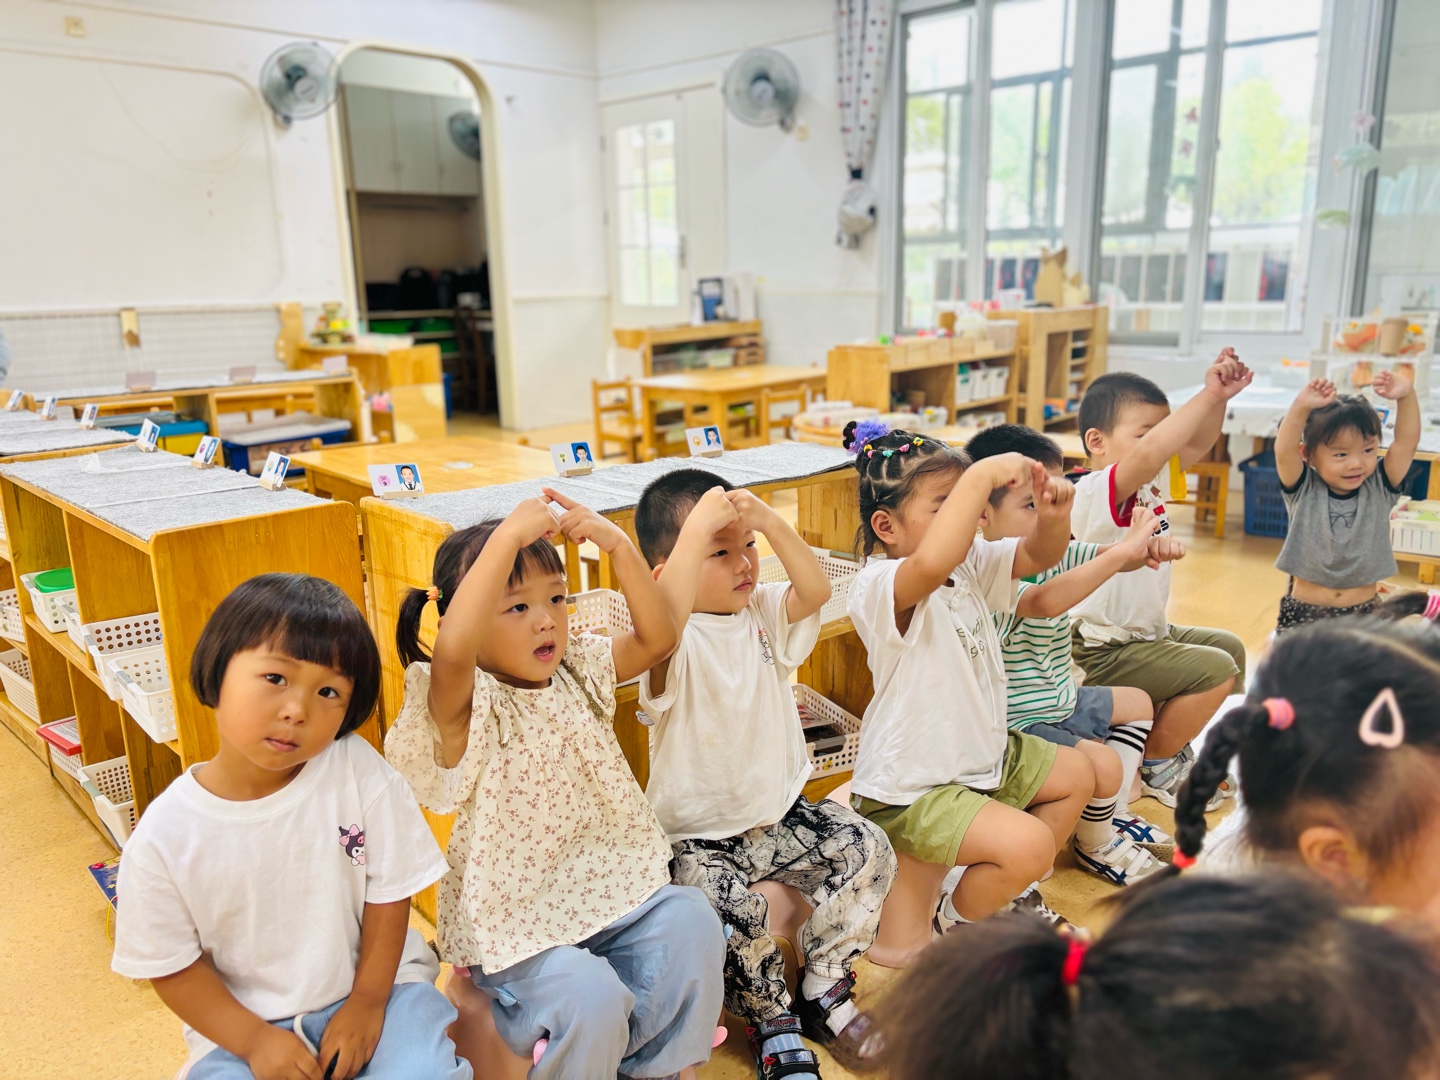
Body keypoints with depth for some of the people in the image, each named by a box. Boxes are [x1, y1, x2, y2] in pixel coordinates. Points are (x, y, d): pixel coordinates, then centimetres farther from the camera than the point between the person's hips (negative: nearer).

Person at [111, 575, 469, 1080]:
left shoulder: (358, 773, -16)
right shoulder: (165, 836, -14)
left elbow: (389, 888, -6)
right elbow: (171, 966, -3)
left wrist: (368, 1001, -6)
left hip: (374, 986, -1)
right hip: (243, 1022, 2)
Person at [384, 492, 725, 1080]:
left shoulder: (578, 672, 5)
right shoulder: (466, 705, -17)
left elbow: (656, 638, -2)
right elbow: (452, 650, -40)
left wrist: (618, 546, -14)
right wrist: (508, 536, -42)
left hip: (604, 888, 6)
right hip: (514, 923, -6)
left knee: (690, 921, -16)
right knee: (590, 997, -27)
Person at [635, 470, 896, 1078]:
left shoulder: (763, 612, 1)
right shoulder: (675, 643, -19)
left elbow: (816, 590, -16)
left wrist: (766, 521, -28)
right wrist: (698, 528, -43)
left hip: (780, 812, 6)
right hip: (700, 839, -6)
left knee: (868, 853, -7)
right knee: (734, 917, -29)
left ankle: (822, 994, 15)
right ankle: (774, 1023, 6)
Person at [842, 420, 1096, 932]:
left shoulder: (970, 561, 0)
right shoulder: (879, 587, -29)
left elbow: (1038, 555, 2)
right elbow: (933, 563, -50)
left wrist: (1054, 515, -21)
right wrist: (981, 476, -46)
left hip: (984, 753, 10)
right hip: (910, 789, -10)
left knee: (1077, 775, 22)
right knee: (1029, 846, -23)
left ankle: (1010, 889, 33)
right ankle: (954, 921, 9)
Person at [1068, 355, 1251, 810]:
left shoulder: (1148, 485, 3)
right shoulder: (1098, 491, -25)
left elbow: (1194, 445, 4)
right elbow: (1148, 453, -43)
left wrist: (1219, 398, -15)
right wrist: (1208, 395, -39)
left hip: (1146, 632, 11)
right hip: (1103, 650, -11)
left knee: (1230, 648, 22)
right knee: (1217, 670, -16)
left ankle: (1168, 746, 29)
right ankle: (1157, 766, 5)